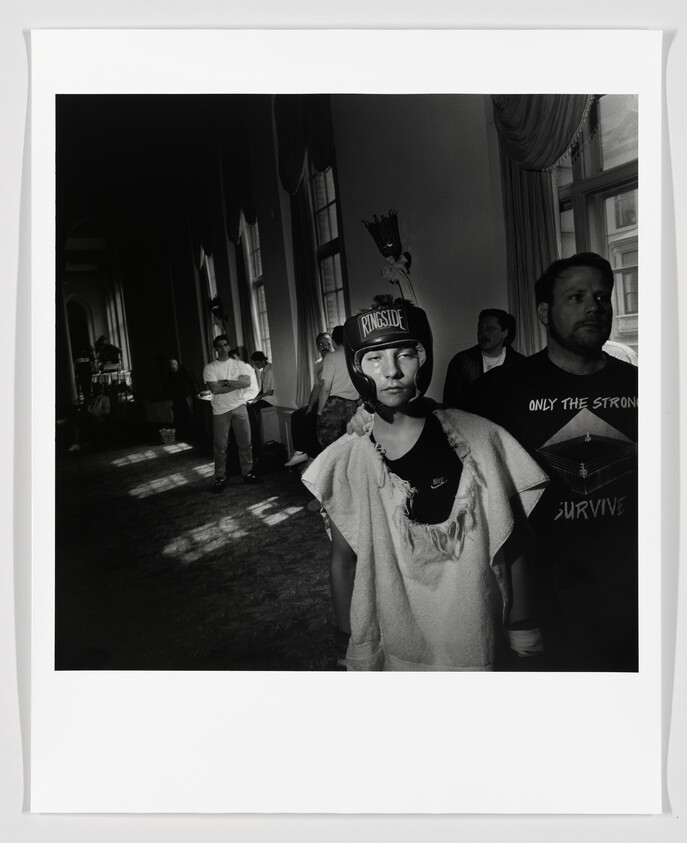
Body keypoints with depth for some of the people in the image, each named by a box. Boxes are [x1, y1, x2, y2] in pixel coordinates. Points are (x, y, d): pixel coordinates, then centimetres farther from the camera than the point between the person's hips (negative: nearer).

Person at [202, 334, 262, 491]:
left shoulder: (239, 364, 7)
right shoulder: (210, 368, 0)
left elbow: (247, 382, -9)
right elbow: (214, 389, -13)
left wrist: (225, 382, -13)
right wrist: (237, 384, -8)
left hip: (239, 407, 2)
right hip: (220, 411, -2)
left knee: (245, 443, 6)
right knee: (220, 447, 1)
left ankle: (247, 473, 18)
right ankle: (220, 478, 11)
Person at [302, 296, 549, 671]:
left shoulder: (478, 441, -11)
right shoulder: (344, 462, -9)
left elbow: (510, 545, -3)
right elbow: (342, 560, -1)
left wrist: (522, 629, 1)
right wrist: (349, 646, 4)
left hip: (476, 643, 0)